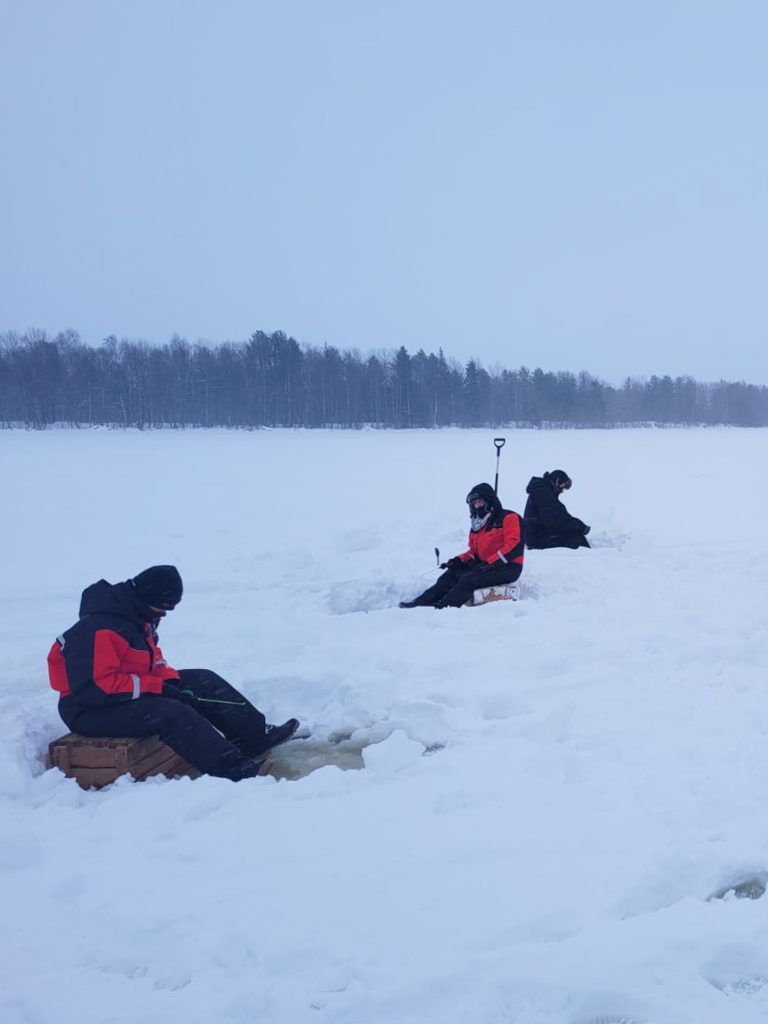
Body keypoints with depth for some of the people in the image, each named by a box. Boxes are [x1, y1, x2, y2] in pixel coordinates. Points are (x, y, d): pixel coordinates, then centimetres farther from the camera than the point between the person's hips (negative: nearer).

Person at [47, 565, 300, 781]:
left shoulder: (137, 618, 5)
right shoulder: (99, 629, -27)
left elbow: (152, 659, 17)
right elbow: (95, 687, -31)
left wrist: (170, 680, -6)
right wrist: (158, 687, -27)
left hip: (133, 692, 10)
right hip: (93, 710, -10)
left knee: (204, 682, 1)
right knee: (173, 713, -32)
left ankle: (257, 736, 0)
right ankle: (231, 768, -33)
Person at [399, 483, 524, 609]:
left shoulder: (508, 518, -8)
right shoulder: (478, 524, 17)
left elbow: (514, 546, -18)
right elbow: (474, 551, 22)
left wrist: (489, 562, -24)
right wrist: (459, 560, 0)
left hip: (507, 568, -8)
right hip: (485, 565, 8)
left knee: (469, 579, -28)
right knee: (452, 574, -8)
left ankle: (444, 607, -36)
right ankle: (424, 601, -17)